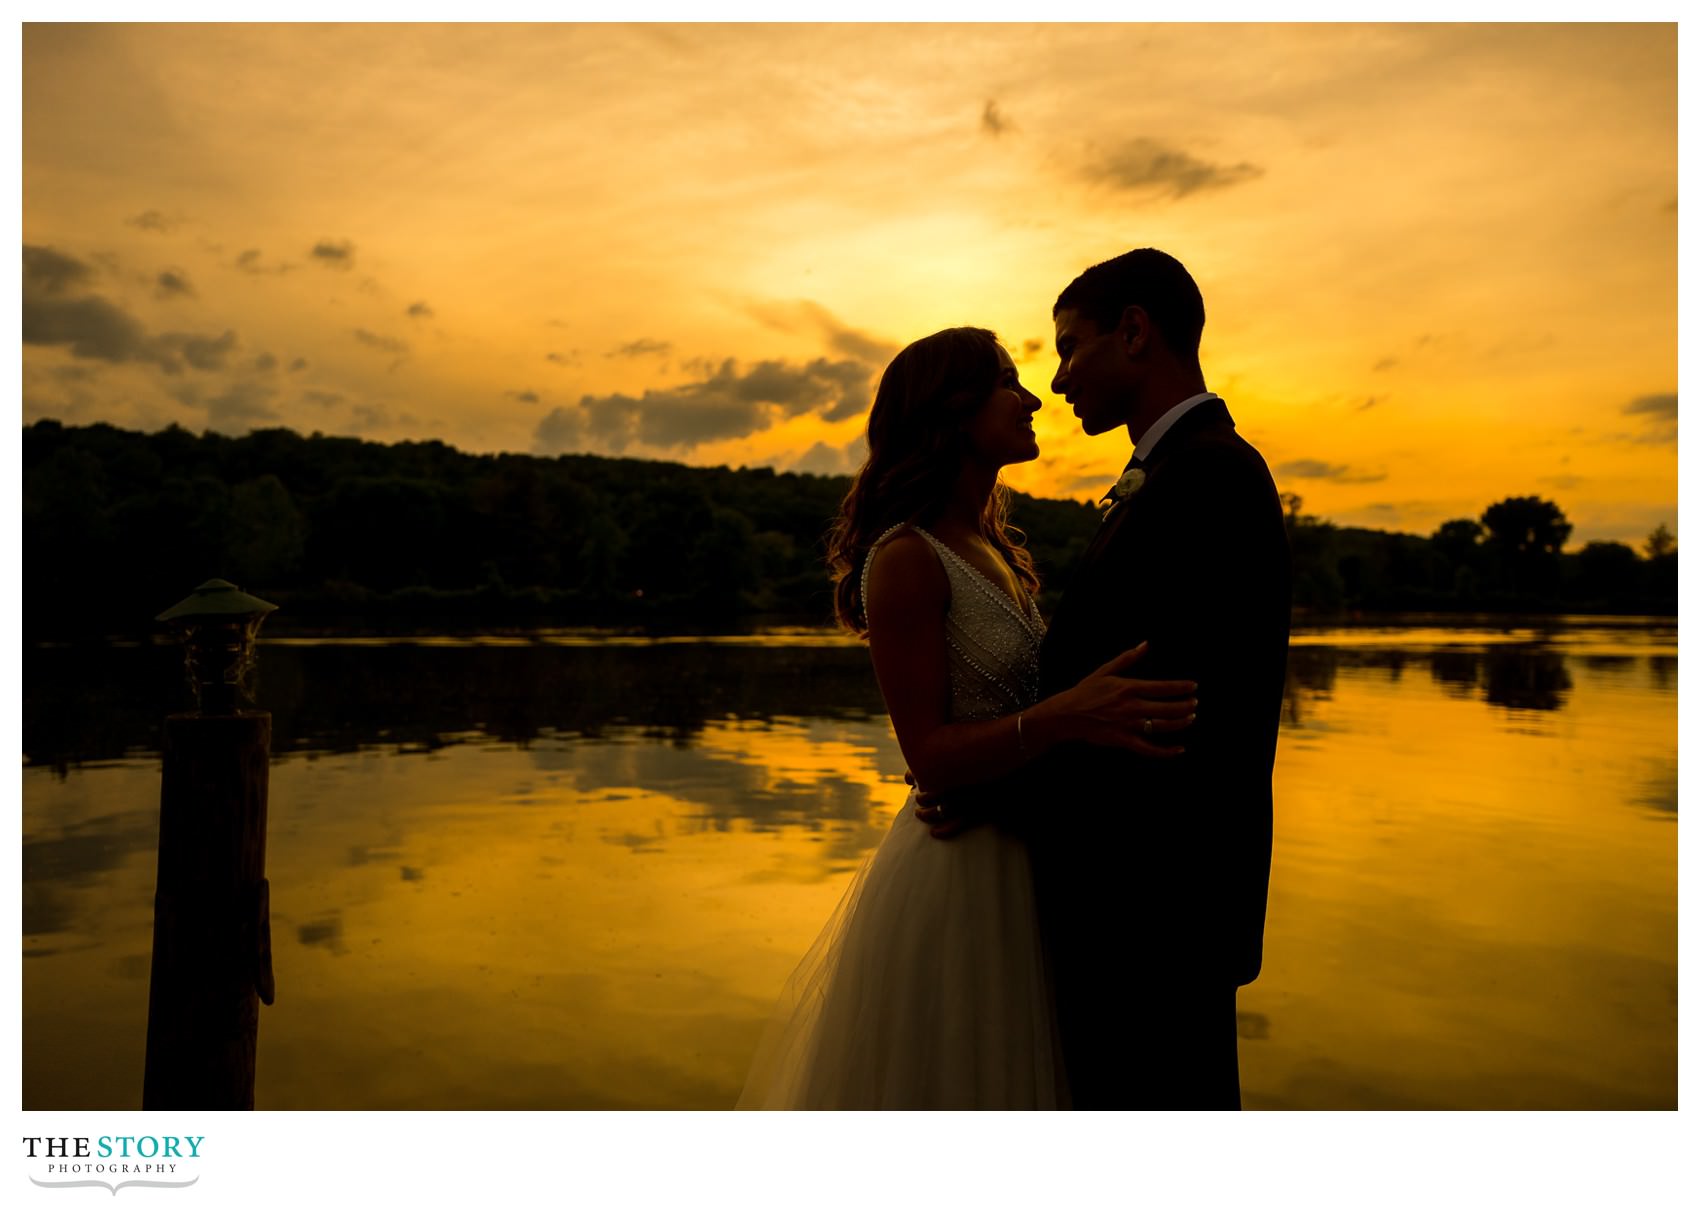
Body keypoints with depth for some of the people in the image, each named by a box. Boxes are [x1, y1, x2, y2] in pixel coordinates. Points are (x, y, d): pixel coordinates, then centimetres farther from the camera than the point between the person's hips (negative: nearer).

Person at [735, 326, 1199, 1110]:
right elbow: (930, 754, -19)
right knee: (941, 1082, 7)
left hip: (1013, 869, 8)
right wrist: (1066, 717, -33)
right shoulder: (908, 558, -16)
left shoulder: (993, 552, 10)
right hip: (955, 876, -8)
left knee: (1002, 1077, 20)